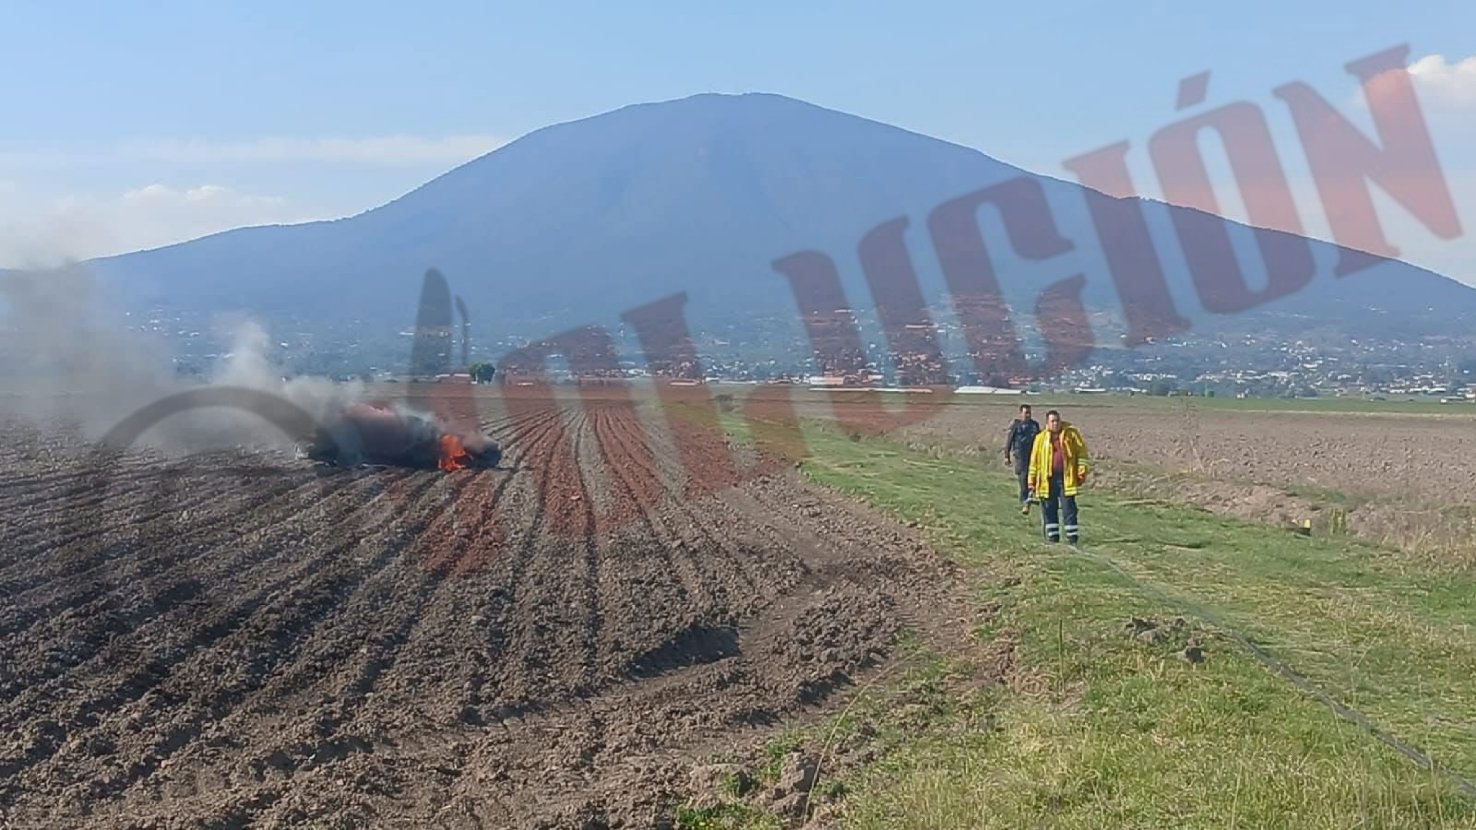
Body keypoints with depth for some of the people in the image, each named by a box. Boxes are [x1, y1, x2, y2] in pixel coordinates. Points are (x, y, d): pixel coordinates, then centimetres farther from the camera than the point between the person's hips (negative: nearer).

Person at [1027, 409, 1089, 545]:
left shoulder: (1071, 433, 2)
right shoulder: (1041, 438, 7)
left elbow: (1081, 450, 4)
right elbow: (1034, 460, 10)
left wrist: (1081, 470, -3)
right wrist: (1032, 481, 8)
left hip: (1066, 478, -2)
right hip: (1048, 479, 2)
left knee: (1068, 507, -2)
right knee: (1049, 508, 6)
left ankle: (1072, 535, 3)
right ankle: (1052, 534, 16)